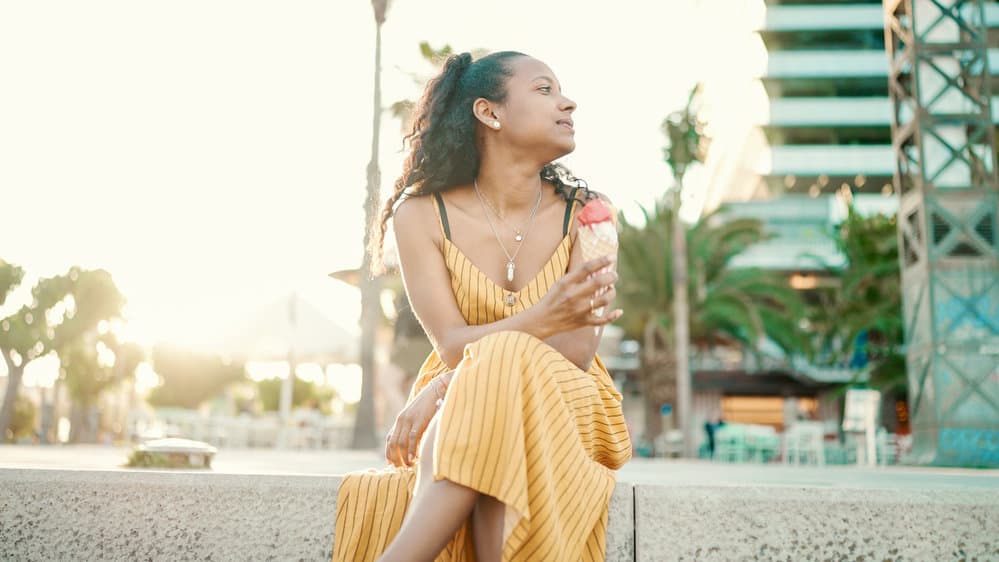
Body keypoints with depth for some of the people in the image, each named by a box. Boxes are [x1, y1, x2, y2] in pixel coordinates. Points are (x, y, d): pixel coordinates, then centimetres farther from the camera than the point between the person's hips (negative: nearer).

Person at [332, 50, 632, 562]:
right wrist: (543, 319, -36)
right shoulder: (422, 214, -4)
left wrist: (440, 391, -25)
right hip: (456, 419, -1)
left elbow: (577, 352, -13)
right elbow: (453, 347, -14)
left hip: (563, 407, 1)